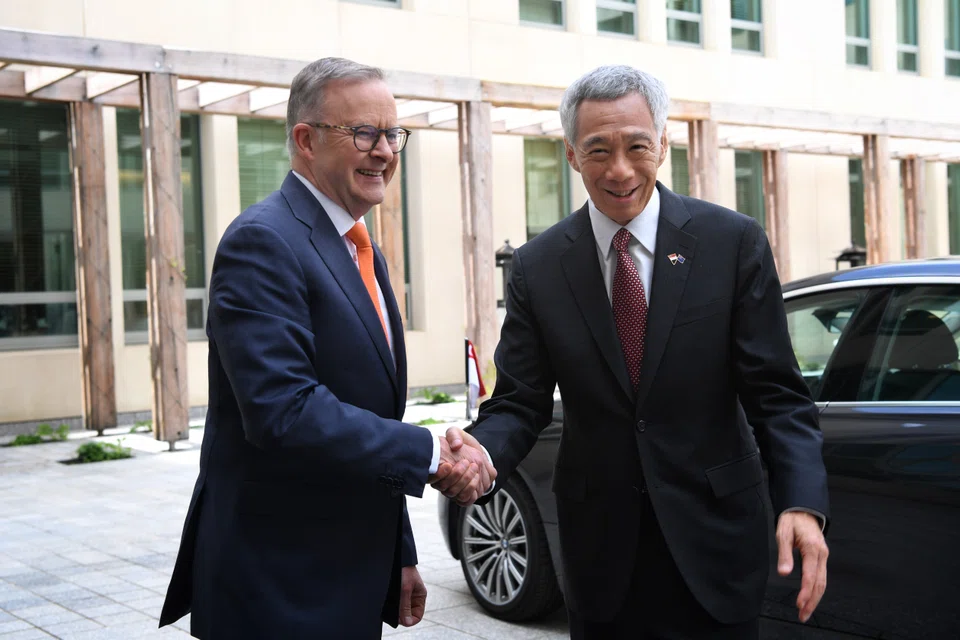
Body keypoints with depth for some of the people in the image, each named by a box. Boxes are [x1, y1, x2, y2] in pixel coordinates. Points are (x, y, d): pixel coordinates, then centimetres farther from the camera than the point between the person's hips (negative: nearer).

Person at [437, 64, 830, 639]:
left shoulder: (734, 242, -5)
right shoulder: (538, 266, 0)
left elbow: (776, 392, -6)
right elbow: (520, 402, 0)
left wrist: (802, 503, -21)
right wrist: (480, 451, -23)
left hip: (714, 545, -1)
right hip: (601, 548, 2)